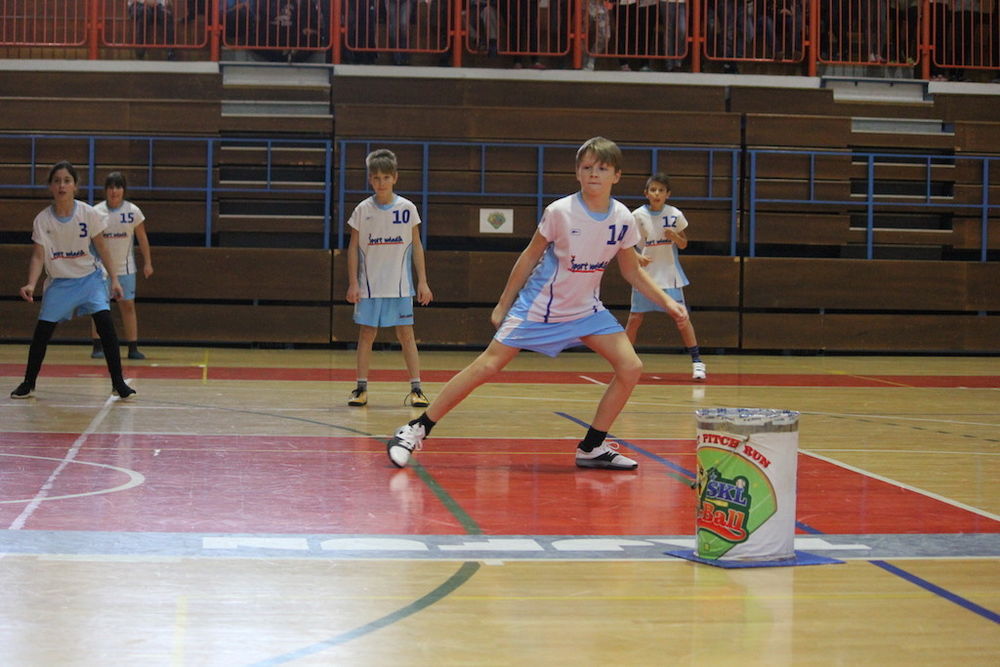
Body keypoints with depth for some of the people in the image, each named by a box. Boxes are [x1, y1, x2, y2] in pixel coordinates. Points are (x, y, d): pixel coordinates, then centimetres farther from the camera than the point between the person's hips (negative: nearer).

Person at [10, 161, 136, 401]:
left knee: (105, 322, -18)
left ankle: (118, 382, -10)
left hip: (90, 278, -1)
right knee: (42, 330, -1)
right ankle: (28, 383, 18)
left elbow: (101, 247, -1)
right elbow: (38, 256, -9)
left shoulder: (88, 214, -11)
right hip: (59, 282, 1)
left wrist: (114, 278, -2)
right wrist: (31, 284, -24)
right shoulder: (42, 220, -10)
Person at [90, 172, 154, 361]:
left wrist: (148, 262, 2)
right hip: (101, 268, 0)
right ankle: (98, 347, 5)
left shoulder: (133, 211, -1)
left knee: (128, 305, -1)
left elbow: (142, 238, 5)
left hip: (125, 268, 0)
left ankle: (133, 348, 0)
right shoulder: (96, 212, -3)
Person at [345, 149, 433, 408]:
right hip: (369, 284, 0)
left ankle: (416, 388, 1)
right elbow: (353, 247, 4)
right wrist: (353, 283, -2)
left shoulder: (407, 208, 0)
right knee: (367, 333, 3)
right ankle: (361, 388, 9)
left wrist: (423, 282, 1)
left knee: (405, 334, -1)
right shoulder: (363, 210, 0)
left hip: (400, 285, 0)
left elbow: (416, 246, 5)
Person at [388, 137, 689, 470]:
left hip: (586, 309, 4)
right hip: (538, 306, -4)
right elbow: (530, 257, -6)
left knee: (631, 368, -9)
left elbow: (632, 271, 8)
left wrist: (667, 301, -2)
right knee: (487, 366, -10)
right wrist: (502, 305, -1)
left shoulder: (623, 219, -8)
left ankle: (591, 448, 4)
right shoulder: (560, 211, -19)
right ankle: (414, 431, -2)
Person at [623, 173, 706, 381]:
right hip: (645, 273, 0)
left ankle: (697, 362, 0)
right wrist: (637, 256, -16)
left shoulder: (675, 215, -2)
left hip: (669, 274, 0)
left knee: (682, 318, -5)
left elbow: (683, 244, 7)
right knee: (634, 319, 0)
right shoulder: (638, 216, -5)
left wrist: (675, 236, -15)